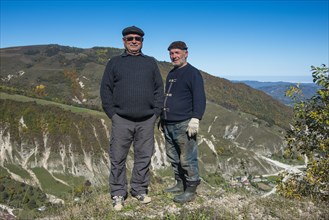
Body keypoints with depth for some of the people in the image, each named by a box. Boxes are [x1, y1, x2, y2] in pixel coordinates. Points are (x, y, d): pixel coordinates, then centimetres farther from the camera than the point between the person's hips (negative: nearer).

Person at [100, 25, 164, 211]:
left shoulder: (151, 62, 13)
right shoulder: (114, 63, 9)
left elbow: (159, 89, 10)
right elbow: (106, 90, 5)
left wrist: (156, 112, 1)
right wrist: (112, 113, -4)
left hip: (146, 121, 2)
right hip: (121, 120, -1)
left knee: (144, 157, 8)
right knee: (118, 158, 2)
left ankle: (140, 190, 24)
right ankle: (118, 194, 16)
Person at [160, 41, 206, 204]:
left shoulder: (193, 73, -6)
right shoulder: (171, 74, 19)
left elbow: (199, 99, -13)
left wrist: (195, 119, -21)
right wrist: (162, 119, 27)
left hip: (184, 124, -8)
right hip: (169, 125, 9)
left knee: (187, 159, -3)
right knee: (173, 158, 15)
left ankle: (190, 190, 9)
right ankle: (180, 184, 29)